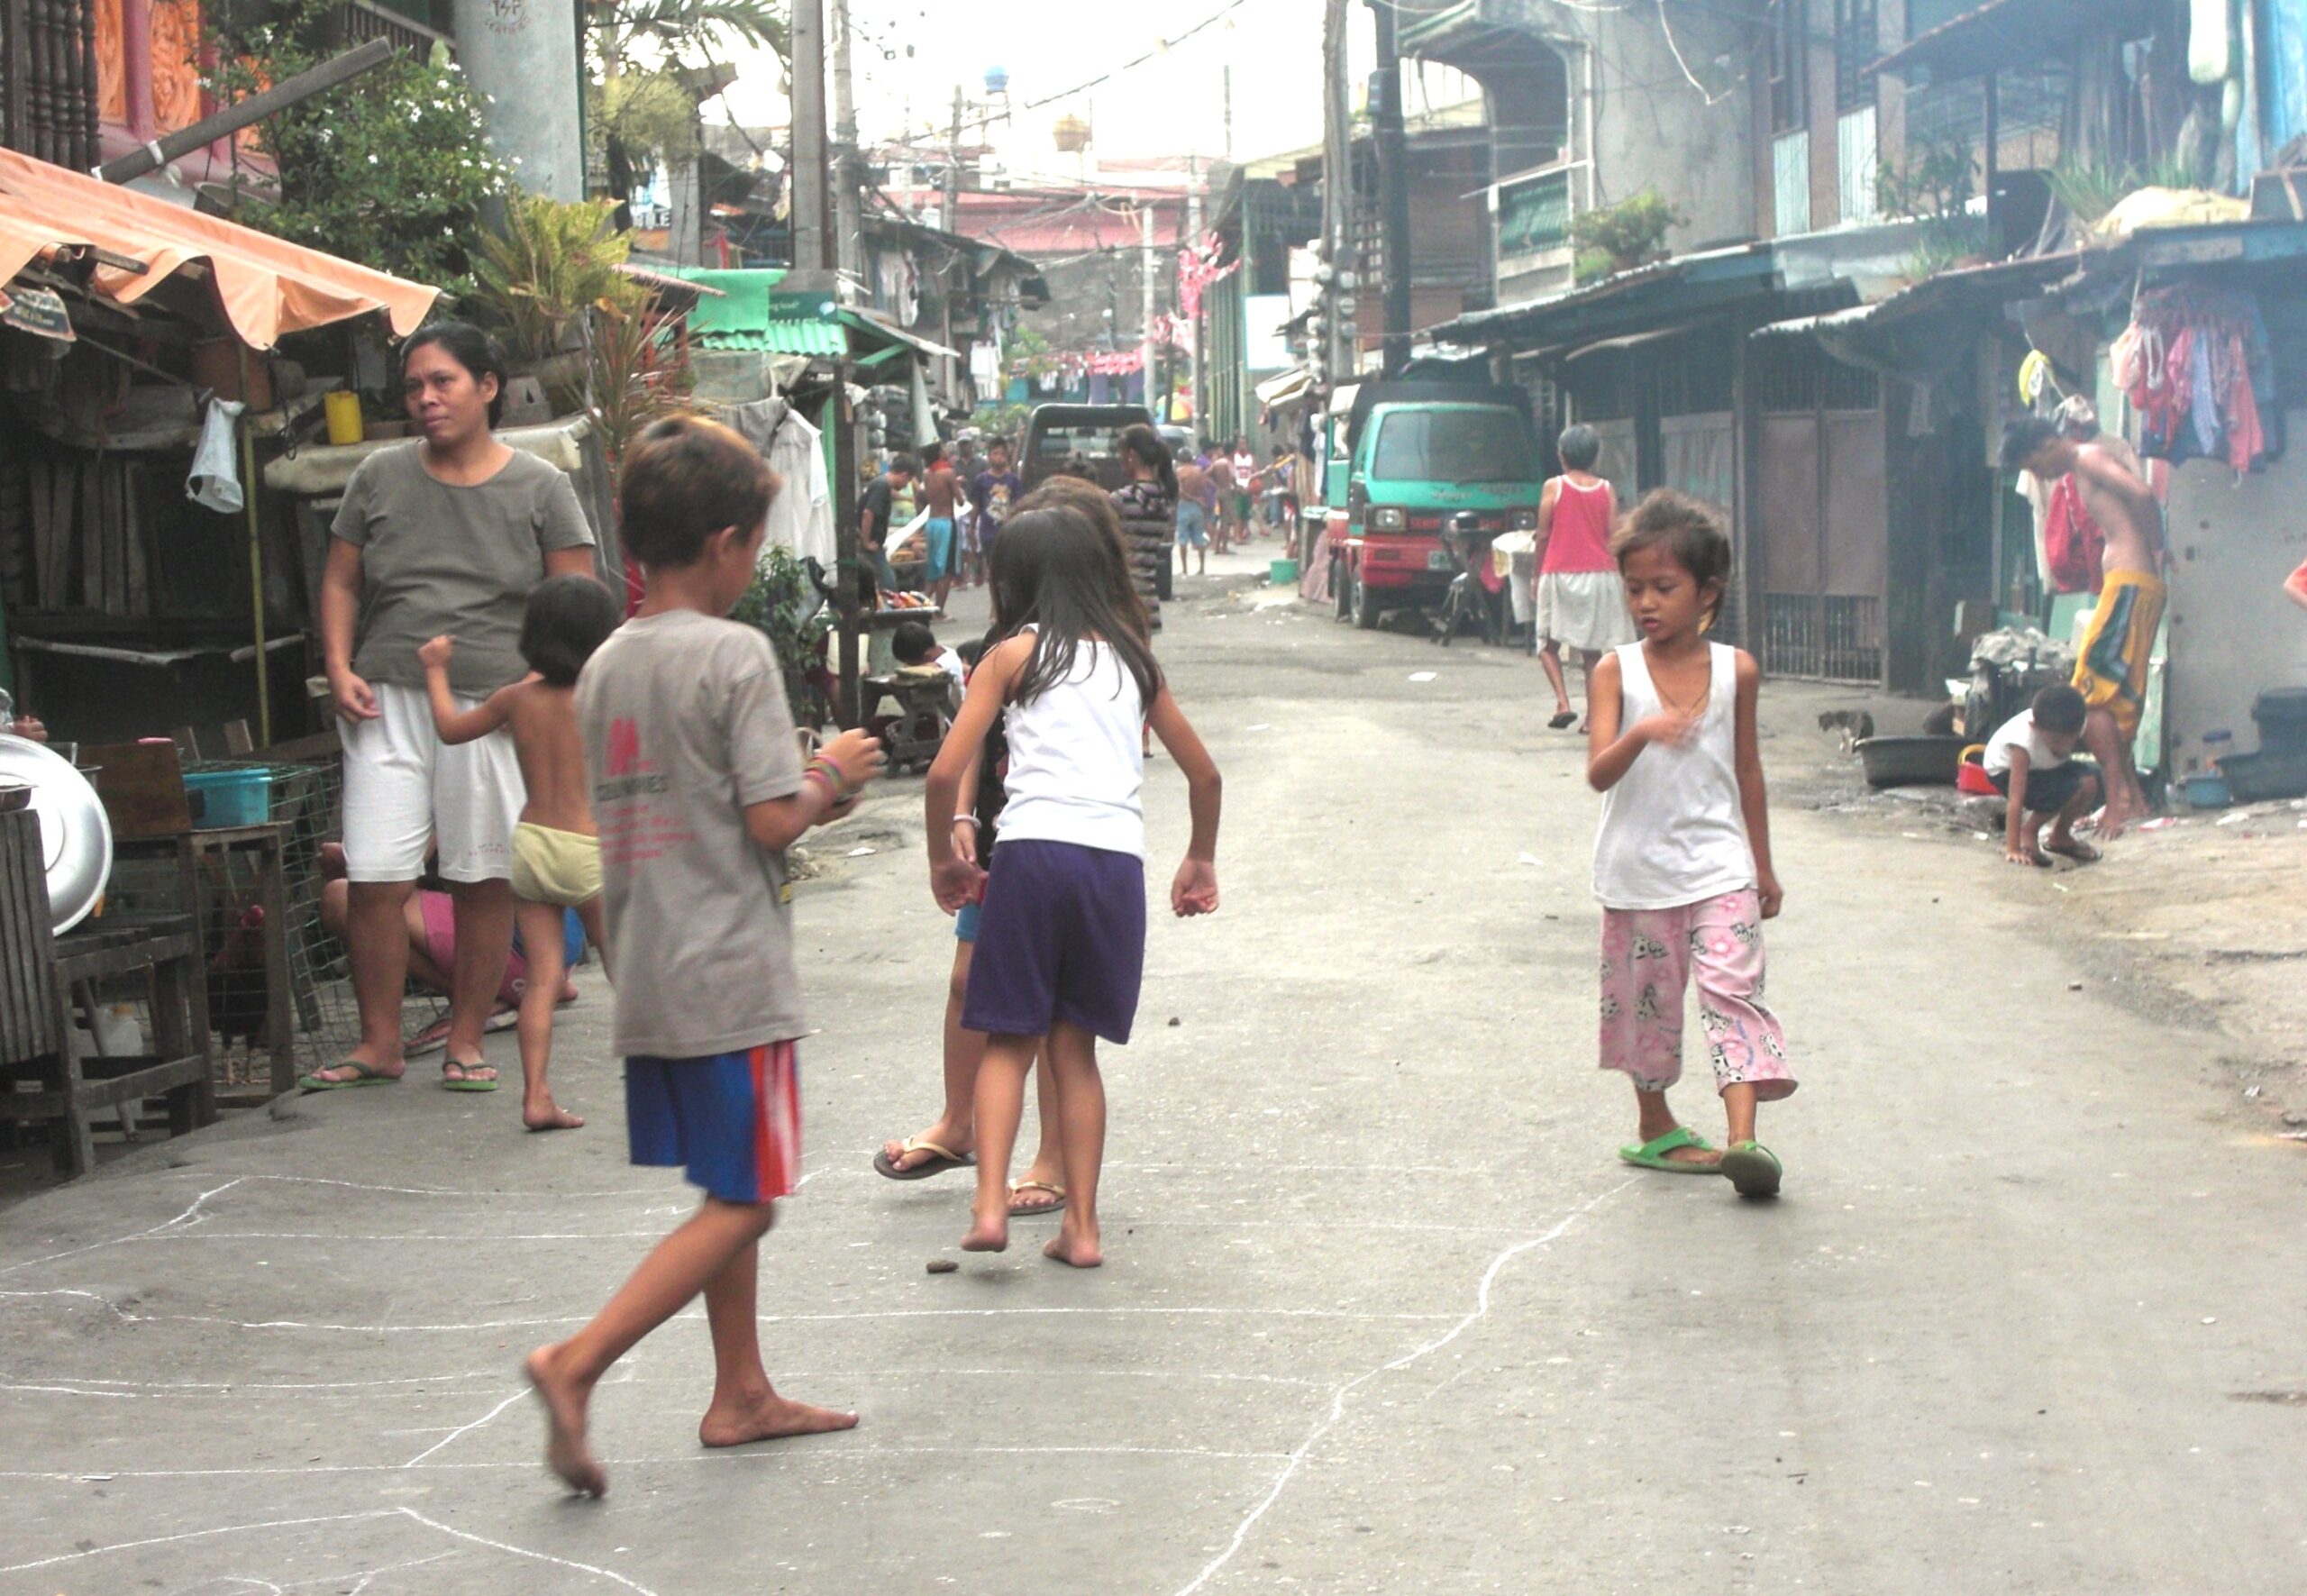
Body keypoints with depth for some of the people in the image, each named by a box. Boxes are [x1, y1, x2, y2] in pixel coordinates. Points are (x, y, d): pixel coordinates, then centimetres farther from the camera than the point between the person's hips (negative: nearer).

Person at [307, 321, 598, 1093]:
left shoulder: (538, 488, 4)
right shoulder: (380, 478, 9)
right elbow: (340, 583, 15)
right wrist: (340, 667, 1)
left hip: (494, 704, -1)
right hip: (388, 701, 2)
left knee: (485, 880, 2)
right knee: (375, 878, -4)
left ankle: (466, 1042, 15)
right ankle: (379, 1043, 9)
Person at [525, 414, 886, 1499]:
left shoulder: (604, 667, 10)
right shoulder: (735, 654, -14)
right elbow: (771, 821, -17)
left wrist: (806, 789, 16)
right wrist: (830, 776, 2)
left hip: (649, 975, 8)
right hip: (732, 973, -8)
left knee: (731, 1189, 19)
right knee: (745, 1200, -1)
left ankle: (742, 1396, 25)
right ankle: (580, 1363, -12)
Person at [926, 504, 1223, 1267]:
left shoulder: (1013, 654, 8)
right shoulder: (1132, 657, 19)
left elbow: (946, 772, -1)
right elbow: (1204, 772, 24)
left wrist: (943, 858, 14)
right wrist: (1200, 860, 38)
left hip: (1034, 850, -3)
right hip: (1118, 860, 3)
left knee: (1009, 1041, 8)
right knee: (1075, 1048, 14)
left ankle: (989, 1205, -6)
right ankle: (1081, 1226, 11)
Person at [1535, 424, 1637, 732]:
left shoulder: (1554, 487, -3)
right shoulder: (1606, 490, 3)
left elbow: (1543, 536, -2)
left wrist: (1537, 577, 7)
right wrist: (1624, 580, 8)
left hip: (1560, 574, -2)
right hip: (1600, 575, 2)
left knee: (1549, 644, 9)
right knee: (1593, 651, 8)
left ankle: (1562, 703, -10)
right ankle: (1593, 716, 3)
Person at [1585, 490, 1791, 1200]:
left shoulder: (1736, 670, 2)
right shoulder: (1616, 673, -4)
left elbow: (1747, 771, 12)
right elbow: (1599, 773, -16)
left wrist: (1763, 867, 17)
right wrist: (1642, 734, -37)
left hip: (1719, 866, 0)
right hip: (1638, 870, 0)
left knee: (1733, 989, -12)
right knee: (1645, 999, 10)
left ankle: (1743, 1138, -20)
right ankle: (1655, 1126, 29)